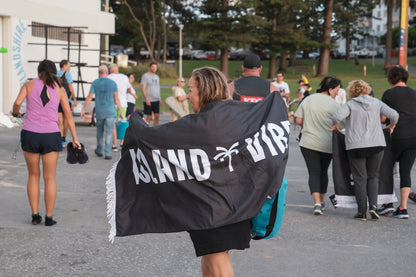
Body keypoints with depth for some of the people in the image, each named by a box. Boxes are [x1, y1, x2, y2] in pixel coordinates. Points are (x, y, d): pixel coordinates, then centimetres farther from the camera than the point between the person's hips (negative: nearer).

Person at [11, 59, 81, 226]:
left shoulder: (29, 84, 4)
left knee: (33, 175, 14)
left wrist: (15, 112, 10)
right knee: (50, 178, 7)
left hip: (30, 134, 0)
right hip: (51, 135, 0)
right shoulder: (59, 89, 6)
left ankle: (35, 215, 12)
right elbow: (68, 115, 3)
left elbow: (18, 102, -12)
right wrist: (75, 139, 5)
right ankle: (49, 217, 7)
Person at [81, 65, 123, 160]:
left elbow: (89, 98, -4)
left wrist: (83, 109, 4)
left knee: (100, 131, 18)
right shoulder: (113, 83, -2)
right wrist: (121, 111, 5)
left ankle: (99, 150, 27)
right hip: (110, 111, -1)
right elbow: (116, 99, -2)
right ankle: (107, 153, -5)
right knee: (109, 132, -1)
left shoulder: (95, 83, -1)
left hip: (99, 112, 1)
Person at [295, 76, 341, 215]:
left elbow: (298, 120, 4)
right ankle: (322, 202, 28)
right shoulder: (333, 105, -8)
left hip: (308, 143, 1)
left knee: (314, 172, -1)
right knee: (323, 172, 17)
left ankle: (317, 203, -16)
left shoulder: (307, 100, 4)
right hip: (327, 145, -1)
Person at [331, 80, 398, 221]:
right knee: (373, 176, 15)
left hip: (356, 146, -2)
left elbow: (337, 116, -18)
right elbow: (393, 115, -1)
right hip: (377, 144, 2)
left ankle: (362, 212, 5)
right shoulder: (376, 103, 8)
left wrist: (335, 125, 3)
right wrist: (392, 125, 19)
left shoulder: (350, 105, -1)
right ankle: (373, 205, -2)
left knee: (360, 178, 4)